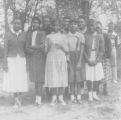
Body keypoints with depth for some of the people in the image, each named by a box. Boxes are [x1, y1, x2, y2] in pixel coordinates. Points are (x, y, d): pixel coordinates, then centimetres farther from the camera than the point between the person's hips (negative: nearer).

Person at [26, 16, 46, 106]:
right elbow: (27, 48, 4)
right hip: (32, 58, 4)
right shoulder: (29, 33, 11)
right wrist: (36, 49, -10)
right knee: (35, 78, 6)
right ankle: (37, 97, 12)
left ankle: (39, 98, -5)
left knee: (39, 78, -6)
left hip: (40, 58, -3)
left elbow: (42, 46, -9)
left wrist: (31, 46, -3)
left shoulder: (42, 33, 1)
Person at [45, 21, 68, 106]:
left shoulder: (63, 37, 11)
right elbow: (46, 50, 10)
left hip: (61, 58, 0)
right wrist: (49, 46, -11)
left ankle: (61, 98, 5)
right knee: (52, 78, -5)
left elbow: (66, 50, 8)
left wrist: (61, 46, -11)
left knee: (62, 78, -3)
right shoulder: (49, 37, 12)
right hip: (51, 58, 0)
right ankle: (54, 98, 2)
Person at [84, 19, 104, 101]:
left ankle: (95, 94, 16)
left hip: (97, 61, 2)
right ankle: (90, 95, 10)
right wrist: (88, 60, -10)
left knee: (97, 78, 3)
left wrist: (96, 60, -7)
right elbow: (83, 50, -3)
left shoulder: (99, 37, 5)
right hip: (88, 60, -2)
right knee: (89, 78, -2)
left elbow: (101, 50, 3)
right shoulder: (85, 37, -2)